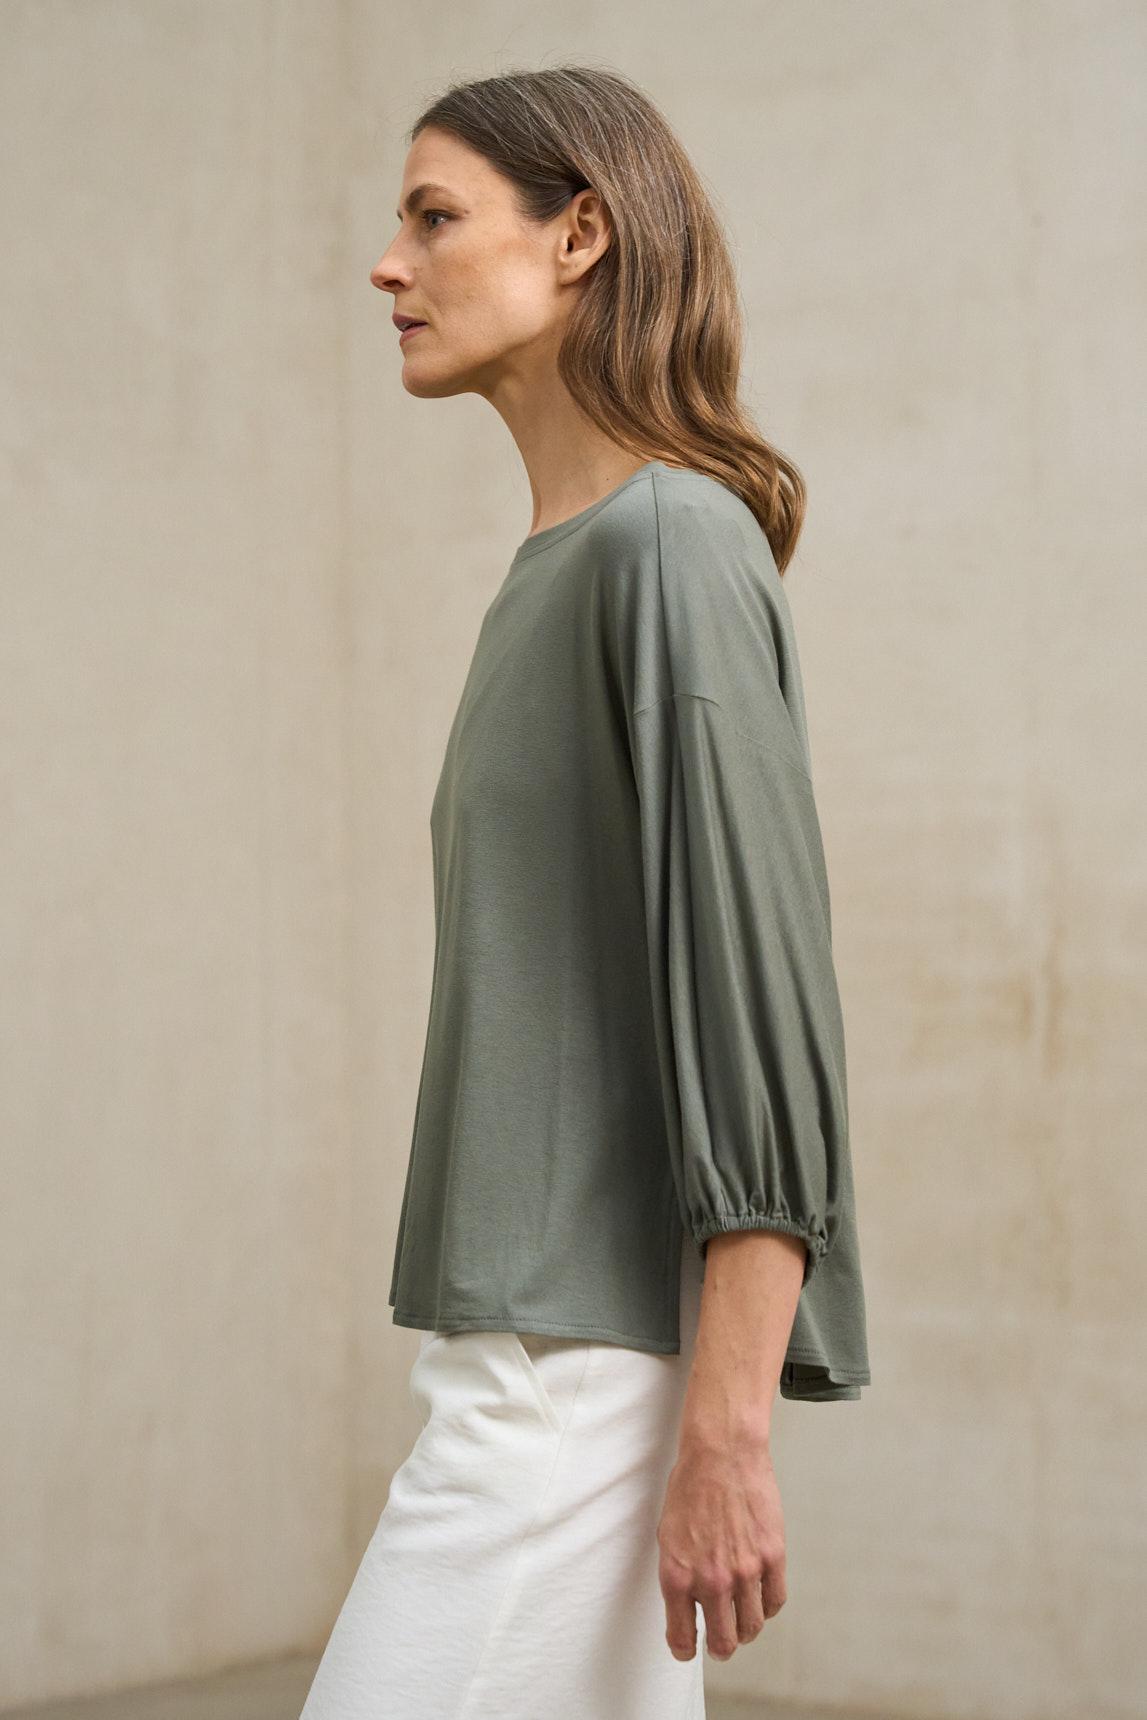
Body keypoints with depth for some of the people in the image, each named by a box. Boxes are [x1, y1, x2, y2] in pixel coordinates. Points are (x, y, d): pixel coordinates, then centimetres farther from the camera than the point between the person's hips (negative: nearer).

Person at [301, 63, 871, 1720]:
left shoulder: (678, 546, -11)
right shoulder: (560, 567, 17)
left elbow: (762, 984, -17)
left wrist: (726, 1426, -20)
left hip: (599, 1360, -9)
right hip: (530, 1339, 9)